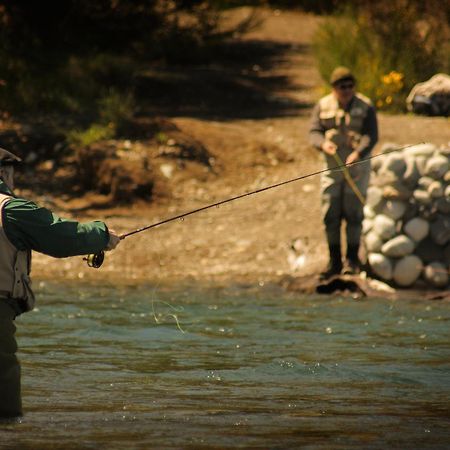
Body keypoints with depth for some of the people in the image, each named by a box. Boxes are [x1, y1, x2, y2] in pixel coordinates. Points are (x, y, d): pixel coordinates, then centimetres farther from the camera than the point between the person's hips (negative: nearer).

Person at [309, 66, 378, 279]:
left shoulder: (365, 106, -1)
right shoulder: (323, 106, 5)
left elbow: (371, 135, -10)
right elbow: (314, 132, 0)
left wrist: (358, 153, -28)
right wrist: (323, 143, -23)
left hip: (357, 166, -2)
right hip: (332, 166, 2)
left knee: (354, 213, -4)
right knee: (330, 214, 0)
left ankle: (352, 259, 4)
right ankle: (334, 260, 9)